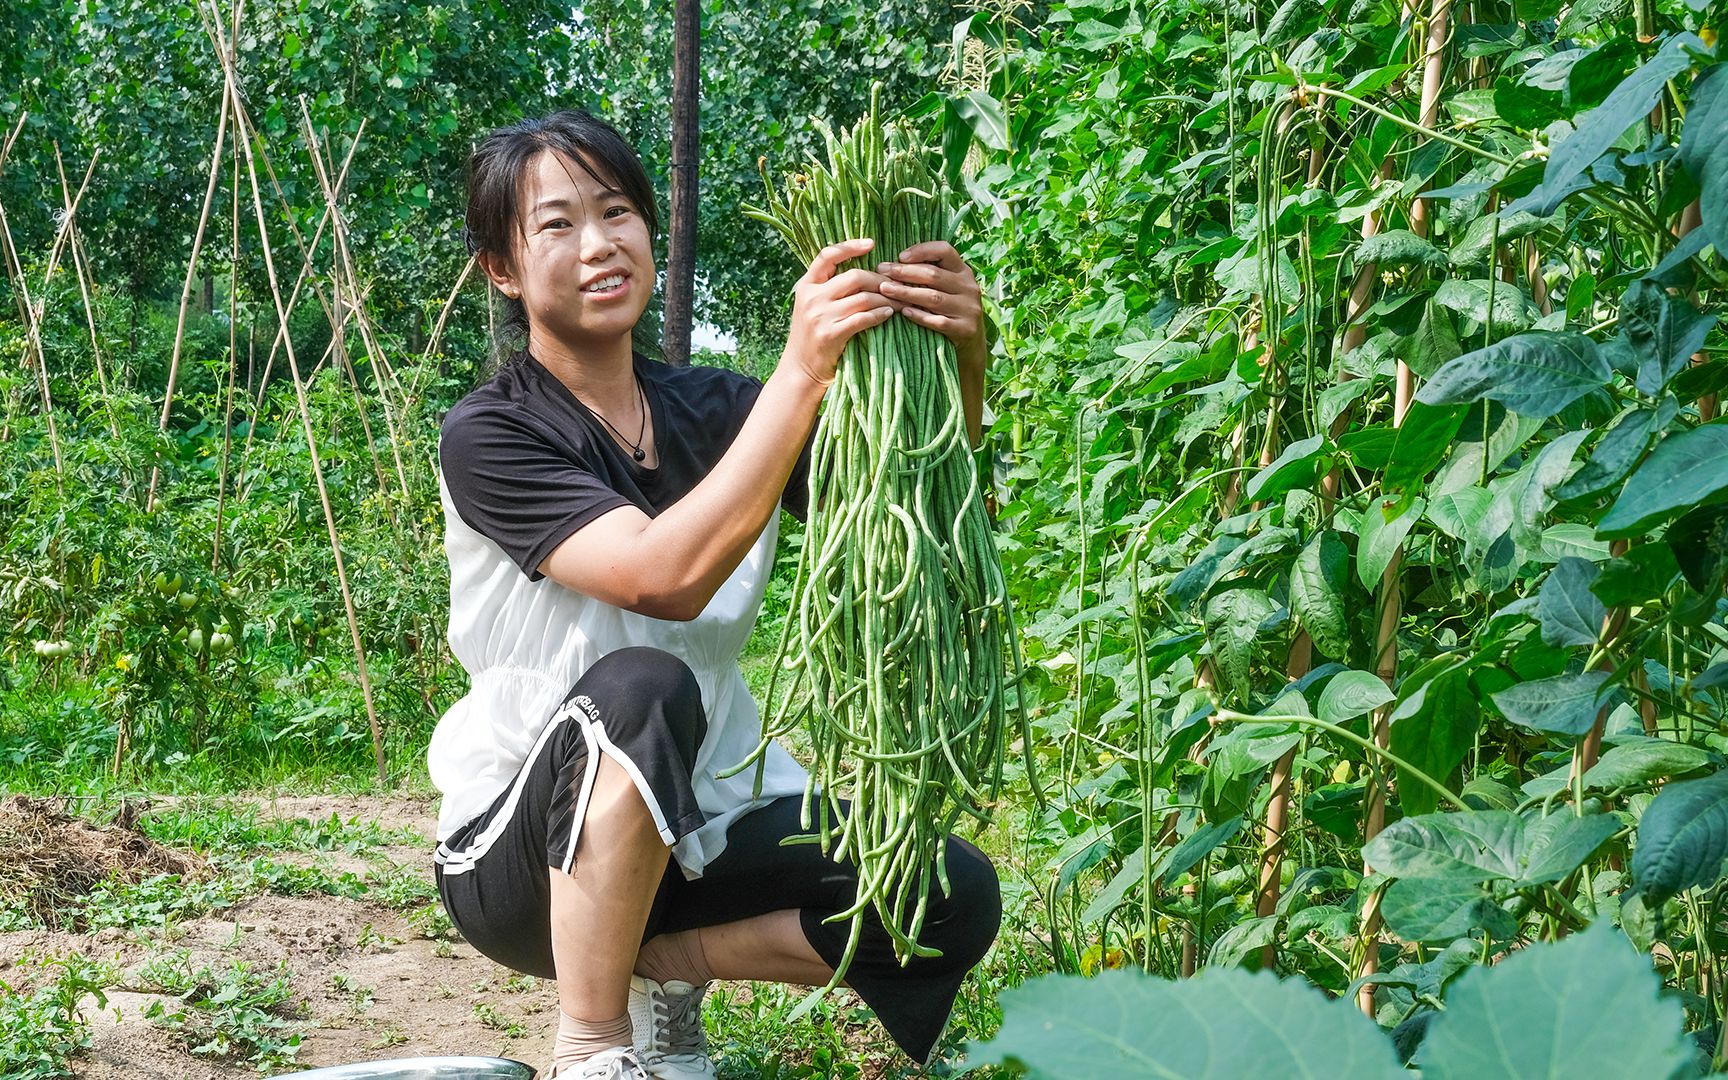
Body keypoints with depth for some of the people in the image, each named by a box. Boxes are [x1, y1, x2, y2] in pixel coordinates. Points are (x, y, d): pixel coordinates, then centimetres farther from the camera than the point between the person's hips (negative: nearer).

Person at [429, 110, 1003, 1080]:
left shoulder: (716, 409, 2)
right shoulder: (491, 436, -13)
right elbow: (665, 576, -30)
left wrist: (959, 361, -29)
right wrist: (803, 371, -35)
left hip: (699, 823, 5)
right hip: (522, 851, -5)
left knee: (956, 899, -17)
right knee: (640, 688, -37)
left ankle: (662, 967, 3)